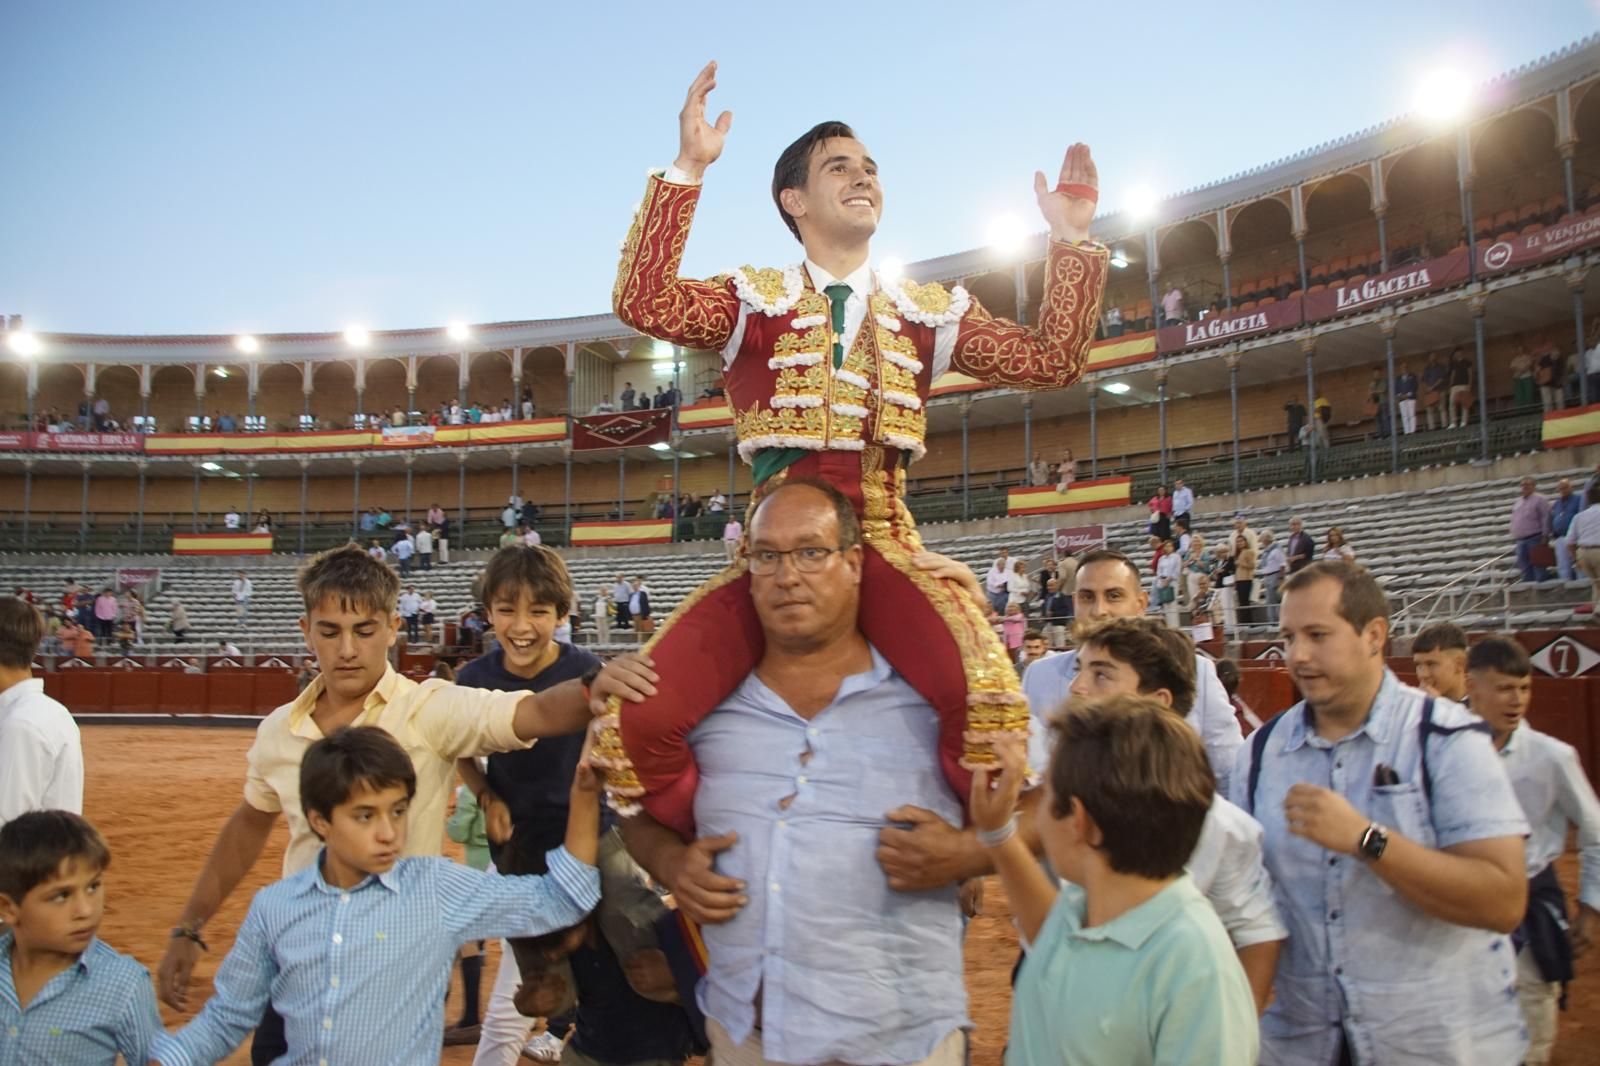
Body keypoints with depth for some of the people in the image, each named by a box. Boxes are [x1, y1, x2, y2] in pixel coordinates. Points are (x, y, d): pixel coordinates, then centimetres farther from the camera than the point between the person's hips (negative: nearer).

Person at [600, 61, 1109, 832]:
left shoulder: (926, 313, 16)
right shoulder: (754, 303, 8)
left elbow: (1052, 361, 11)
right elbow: (642, 303, -9)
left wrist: (1071, 239, 5)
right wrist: (687, 170, -13)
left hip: (883, 543, 1)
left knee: (990, 696, -29)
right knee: (638, 714, -20)